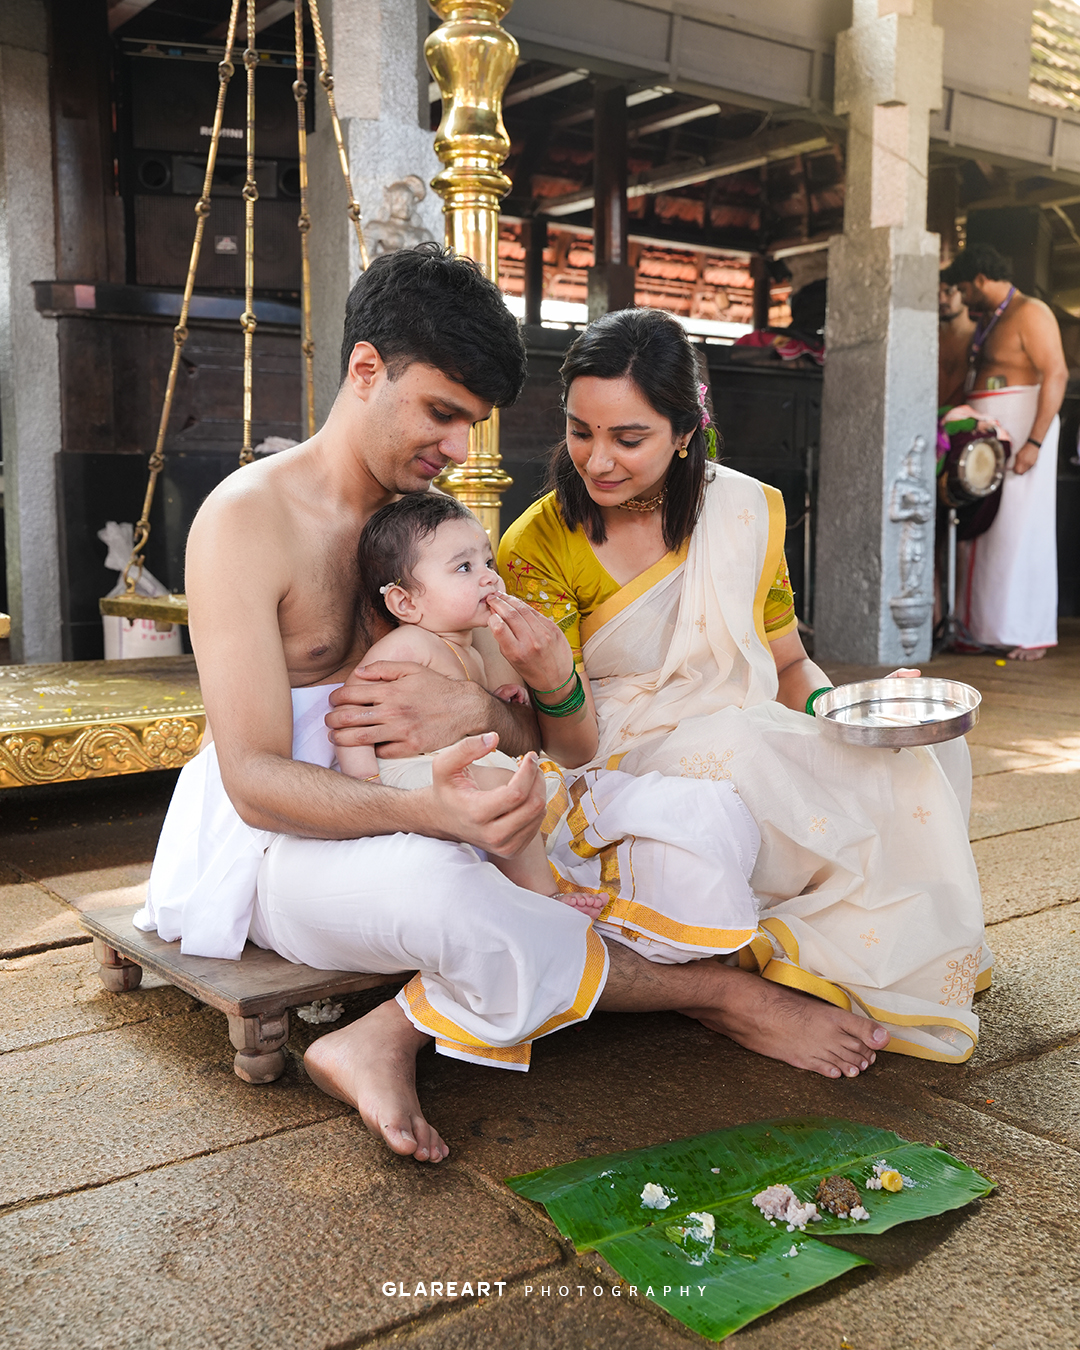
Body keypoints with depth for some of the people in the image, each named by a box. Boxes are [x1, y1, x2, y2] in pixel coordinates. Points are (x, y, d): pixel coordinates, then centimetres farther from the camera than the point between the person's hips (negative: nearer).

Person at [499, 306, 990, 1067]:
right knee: (734, 743, -34)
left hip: (756, 758, 4)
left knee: (903, 770, -22)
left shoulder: (746, 512, 2)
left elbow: (791, 669, 10)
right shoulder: (539, 548, -9)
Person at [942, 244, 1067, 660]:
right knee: (987, 530, 7)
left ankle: (1030, 635, -2)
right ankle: (988, 627, 12)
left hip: (1021, 431, -8)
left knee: (1021, 530, -6)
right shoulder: (988, 321, 18)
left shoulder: (1029, 314, -9)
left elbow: (1057, 374, -17)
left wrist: (1034, 442, -23)